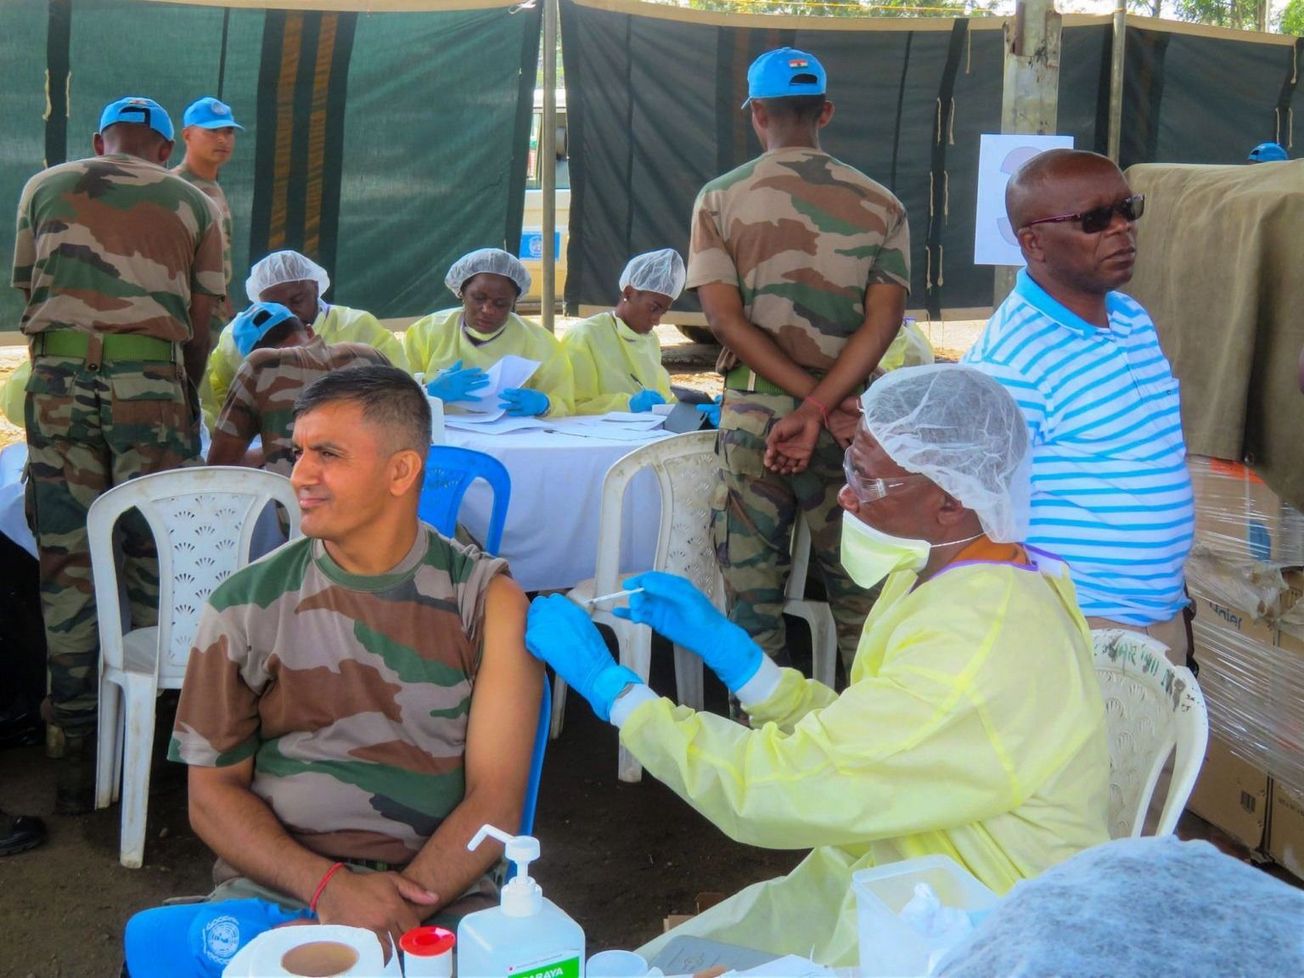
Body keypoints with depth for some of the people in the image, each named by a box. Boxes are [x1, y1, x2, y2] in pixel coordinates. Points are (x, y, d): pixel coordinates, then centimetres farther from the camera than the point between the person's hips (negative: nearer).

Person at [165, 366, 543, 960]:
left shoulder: (487, 599, 3)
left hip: (439, 890, -1)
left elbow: (496, 798, -2)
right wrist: (327, 886, -10)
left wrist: (399, 907, -17)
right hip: (274, 885, 1)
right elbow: (212, 791, 7)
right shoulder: (246, 603, 7)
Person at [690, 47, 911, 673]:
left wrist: (814, 401, -10)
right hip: (848, 422, 1)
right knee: (860, 595, 11)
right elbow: (884, 318, -9)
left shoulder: (720, 199, 1)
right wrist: (820, 408, -15)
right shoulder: (880, 205, 3)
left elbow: (724, 318, -9)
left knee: (752, 592, 9)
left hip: (751, 416, 0)